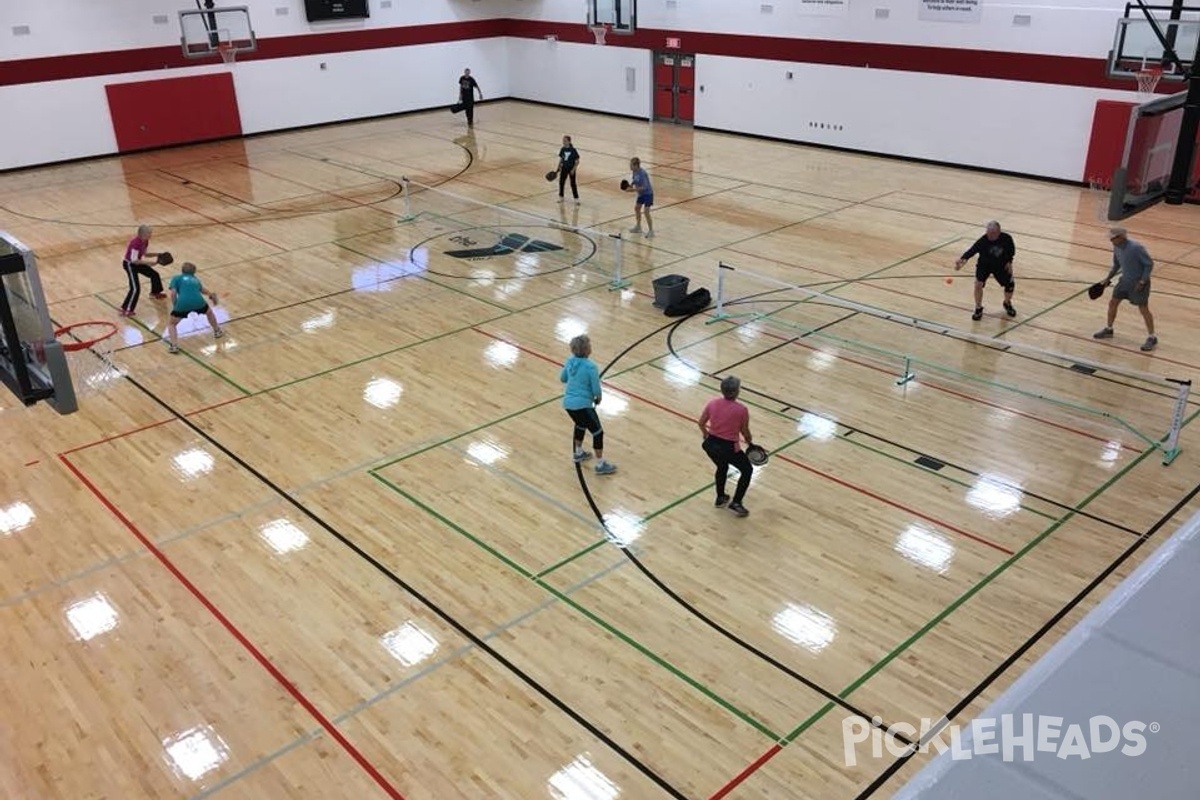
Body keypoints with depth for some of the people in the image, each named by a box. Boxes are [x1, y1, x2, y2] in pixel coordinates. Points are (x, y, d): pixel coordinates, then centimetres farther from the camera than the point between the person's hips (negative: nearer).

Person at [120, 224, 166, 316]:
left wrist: (157, 254, -1)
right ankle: (125, 310, -12)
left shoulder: (145, 241, -4)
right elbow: (134, 260, -32)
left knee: (154, 274, 22)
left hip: (137, 263, 9)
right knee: (135, 288, -17)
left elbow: (145, 254, 11)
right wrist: (148, 263, -34)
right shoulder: (136, 243, -32)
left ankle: (155, 293, 49)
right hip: (129, 264, -9)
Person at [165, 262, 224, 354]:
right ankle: (217, 332, 51)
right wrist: (211, 295, 66)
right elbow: (202, 290, 47)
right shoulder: (195, 279, 29)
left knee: (172, 324, 16)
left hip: (183, 303, -2)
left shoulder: (177, 278, 19)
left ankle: (174, 345, -2)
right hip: (198, 301, 2)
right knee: (209, 312, 35)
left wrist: (175, 306, 17)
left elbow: (173, 293, 5)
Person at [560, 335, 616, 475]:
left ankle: (578, 453, 47)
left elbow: (562, 378, 17)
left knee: (581, 425, 33)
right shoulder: (591, 366, -20)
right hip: (582, 405, -8)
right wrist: (598, 398, 6)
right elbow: (596, 389, -14)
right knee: (598, 432, 6)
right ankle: (601, 465, 11)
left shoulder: (570, 361, 1)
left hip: (568, 402, 8)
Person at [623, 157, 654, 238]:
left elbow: (644, 187, -32)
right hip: (641, 194, 10)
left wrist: (632, 189, -32)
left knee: (646, 212, -10)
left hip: (647, 193, -9)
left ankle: (651, 231, 1)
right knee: (636, 208, 19)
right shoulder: (635, 172, -5)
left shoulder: (642, 173, -30)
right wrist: (630, 185, -9)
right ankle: (638, 227, 35)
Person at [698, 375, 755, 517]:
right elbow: (745, 432, -3)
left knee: (722, 467, 35)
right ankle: (736, 503, 21)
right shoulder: (742, 410, -18)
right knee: (747, 470, 22)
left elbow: (701, 423, 6)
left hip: (711, 444, 5)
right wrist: (749, 442, 20)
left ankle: (720, 498, 49)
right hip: (729, 448, -5)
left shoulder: (712, 403, -6)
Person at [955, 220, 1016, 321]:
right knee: (978, 284, -20)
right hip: (984, 264, -2)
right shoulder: (983, 240, -31)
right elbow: (972, 250, -43)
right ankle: (978, 309, 1)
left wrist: (1009, 262, -10)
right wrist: (963, 260, -60)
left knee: (1010, 284, 2)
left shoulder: (1006, 238, -24)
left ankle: (1007, 303, 34)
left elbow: (1012, 250, -3)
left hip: (1001, 265, 2)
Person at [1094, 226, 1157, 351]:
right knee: (1112, 303, 13)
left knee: (1144, 309, -1)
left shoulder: (1136, 248, -26)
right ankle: (1108, 329, 33)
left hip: (1138, 283, -7)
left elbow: (1149, 264, -19)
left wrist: (1142, 282, -21)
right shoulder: (1117, 248, -3)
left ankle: (1152, 338, 10)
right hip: (1125, 281, 8)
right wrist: (1108, 278, 12)